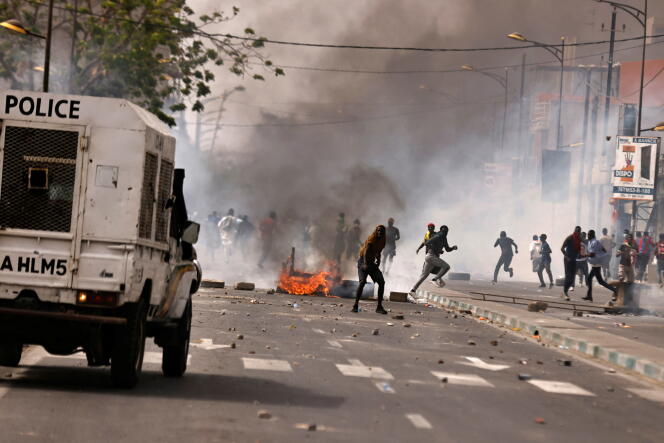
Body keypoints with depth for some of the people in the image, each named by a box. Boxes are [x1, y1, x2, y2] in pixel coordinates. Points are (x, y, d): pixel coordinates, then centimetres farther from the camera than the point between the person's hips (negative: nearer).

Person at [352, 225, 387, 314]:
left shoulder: (382, 242, 8)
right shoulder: (371, 239, -14)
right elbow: (366, 251, -26)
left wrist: (378, 261, 6)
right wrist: (365, 264, -39)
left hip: (372, 263, 7)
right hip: (363, 261, -7)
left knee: (381, 282, -5)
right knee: (362, 281, -25)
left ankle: (379, 307, 3)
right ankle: (355, 306, -23)